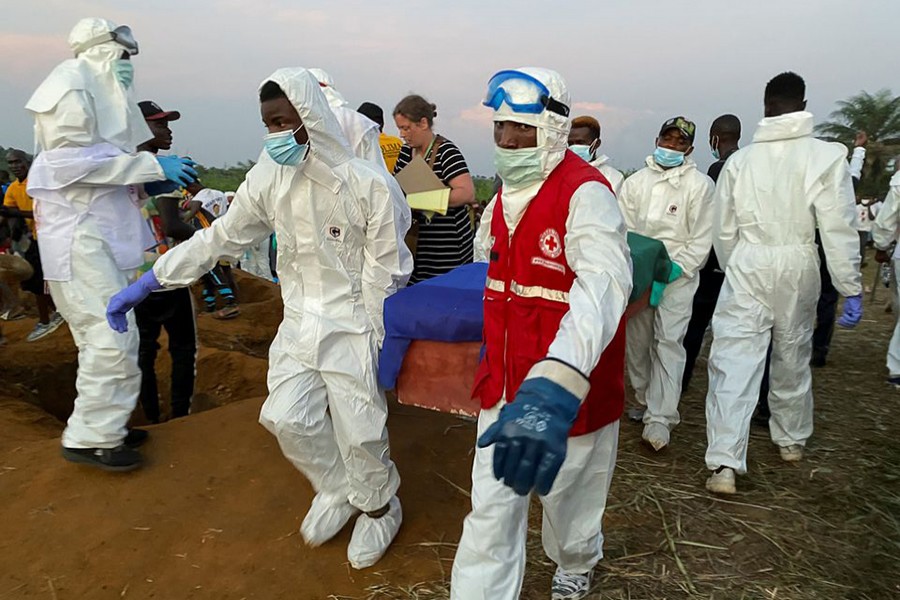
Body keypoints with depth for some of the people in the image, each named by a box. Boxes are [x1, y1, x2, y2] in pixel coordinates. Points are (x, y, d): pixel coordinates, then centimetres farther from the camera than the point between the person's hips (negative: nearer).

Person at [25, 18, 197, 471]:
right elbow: (71, 158, -17)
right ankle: (90, 437, 0)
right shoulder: (71, 82, -7)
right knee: (111, 334, -11)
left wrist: (153, 180, 6)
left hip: (103, 229, 10)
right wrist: (150, 165, -17)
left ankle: (104, 426, 23)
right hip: (78, 231, -10)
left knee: (105, 333, 13)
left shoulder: (104, 92, 18)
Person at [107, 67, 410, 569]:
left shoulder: (368, 184, -18)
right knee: (287, 419, 2)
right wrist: (145, 284, 2)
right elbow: (219, 239, 4)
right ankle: (337, 490, 32)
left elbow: (384, 272, -13)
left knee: (360, 431, 1)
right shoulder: (268, 178, -4)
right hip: (299, 322, 5)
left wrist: (380, 345, -11)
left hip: (352, 325, -4)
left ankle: (380, 509, 32)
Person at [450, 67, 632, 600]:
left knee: (568, 496, 19)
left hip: (566, 391, -5)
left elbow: (604, 284, -39)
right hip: (506, 385, 6)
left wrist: (554, 387, -53)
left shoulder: (585, 193, -21)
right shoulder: (505, 198, 6)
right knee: (492, 511, 9)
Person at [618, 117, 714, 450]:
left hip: (678, 276, -4)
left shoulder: (699, 185, 0)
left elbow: (701, 240, -4)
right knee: (638, 340, 10)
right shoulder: (636, 182, 10)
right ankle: (645, 400, 28)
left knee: (669, 343, -11)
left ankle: (659, 420, -11)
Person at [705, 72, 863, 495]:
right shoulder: (827, 156, -8)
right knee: (793, 357, 19)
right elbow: (839, 229, -8)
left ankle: (724, 463, -10)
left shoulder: (740, 160, 0)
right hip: (798, 268, 0)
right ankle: (791, 440, 39)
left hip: (747, 266, 0)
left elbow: (725, 230, 6)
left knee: (734, 362, -3)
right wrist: (851, 287, -1)